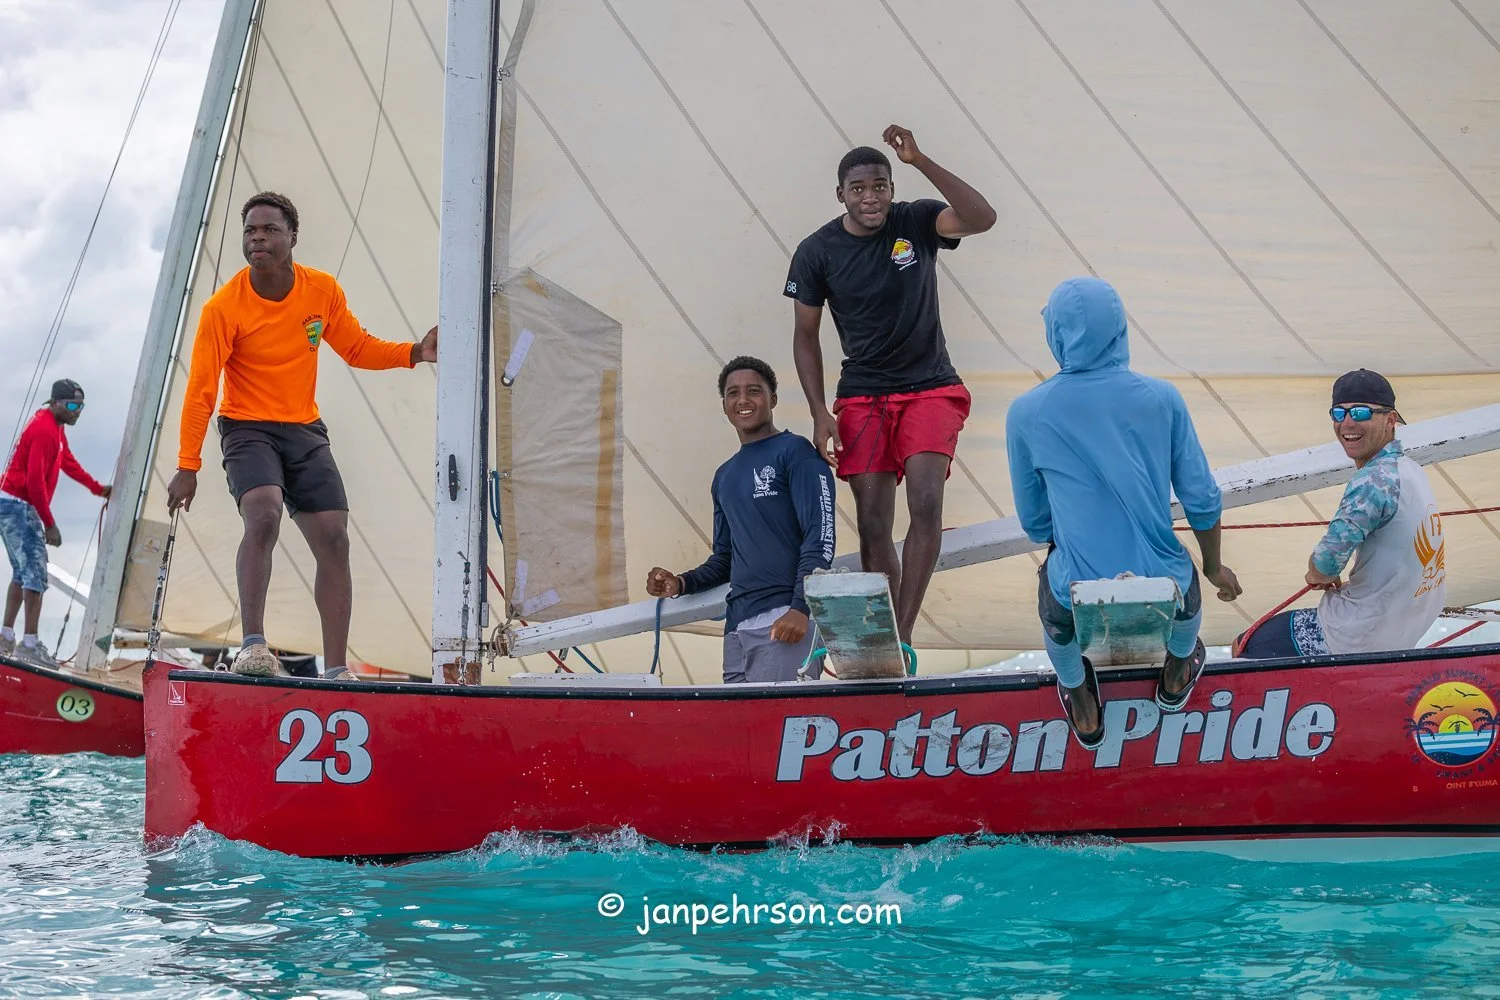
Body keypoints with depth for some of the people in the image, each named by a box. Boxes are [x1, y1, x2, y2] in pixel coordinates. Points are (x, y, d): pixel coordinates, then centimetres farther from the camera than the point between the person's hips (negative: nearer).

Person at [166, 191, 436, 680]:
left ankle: (336, 671, 3)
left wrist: (412, 353, -3)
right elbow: (200, 390, -12)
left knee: (334, 539, -3)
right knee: (264, 514, -31)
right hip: (248, 429, -4)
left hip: (304, 430, 4)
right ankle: (253, 645, -31)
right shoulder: (224, 306, -13)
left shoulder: (323, 290, -2)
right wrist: (187, 466, -15)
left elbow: (356, 347, 13)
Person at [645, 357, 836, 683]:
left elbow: (820, 536, -7)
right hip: (737, 625, 7)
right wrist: (681, 584, 8)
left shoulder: (794, 451, 2)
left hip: (787, 620, -7)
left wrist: (800, 608, -18)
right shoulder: (725, 475, 23)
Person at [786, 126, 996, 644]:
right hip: (862, 397, 2)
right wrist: (820, 414, -4)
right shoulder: (816, 252, -2)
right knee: (873, 526, -2)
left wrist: (921, 162, -31)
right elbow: (805, 335, 5)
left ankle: (902, 636, -17)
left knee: (926, 504, -19)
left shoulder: (917, 222, -5)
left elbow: (982, 218, -24)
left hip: (930, 388, -1)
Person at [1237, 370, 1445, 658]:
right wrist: (1327, 576, 7)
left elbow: (1327, 561, -28)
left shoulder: (1375, 480, -25)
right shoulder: (1409, 469, 6)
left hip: (1365, 636, -9)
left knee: (1247, 647, 5)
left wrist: (1318, 574, -4)